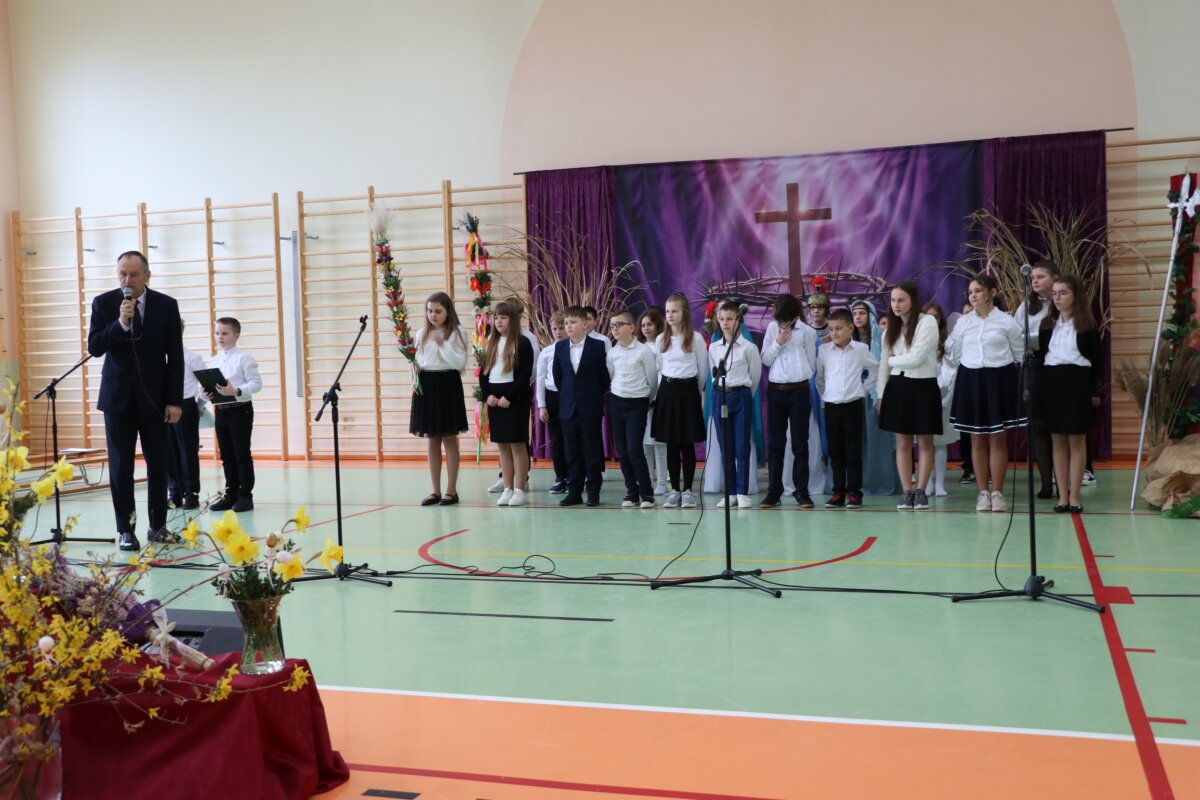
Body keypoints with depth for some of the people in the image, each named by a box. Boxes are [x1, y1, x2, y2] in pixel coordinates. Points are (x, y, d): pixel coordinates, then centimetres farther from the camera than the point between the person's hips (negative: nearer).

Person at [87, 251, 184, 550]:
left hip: (154, 396, 0)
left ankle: (158, 525, 15)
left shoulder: (166, 305, -1)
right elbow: (94, 348, -7)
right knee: (121, 466, 0)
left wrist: (175, 400, -6)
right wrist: (121, 322, -22)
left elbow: (175, 356, 0)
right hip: (118, 396, 0)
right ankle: (126, 529, 6)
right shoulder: (103, 303, 0)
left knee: (158, 464, 5)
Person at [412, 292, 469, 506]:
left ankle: (451, 490, 7)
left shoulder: (457, 332, -4)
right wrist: (415, 372, -3)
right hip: (425, 385, 5)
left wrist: (442, 343, -18)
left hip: (447, 384, -5)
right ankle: (435, 490, 15)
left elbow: (460, 363, -13)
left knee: (449, 439, 0)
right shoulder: (421, 334, 10)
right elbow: (417, 362, 18)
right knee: (431, 440, 8)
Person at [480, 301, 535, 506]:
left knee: (517, 443, -4)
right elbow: (483, 372, 11)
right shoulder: (490, 343, 13)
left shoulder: (522, 343, -5)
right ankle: (508, 489, 13)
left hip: (515, 398, -6)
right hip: (493, 398, 6)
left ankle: (520, 490, 1)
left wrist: (508, 397, -17)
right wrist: (487, 395, -4)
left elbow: (526, 374, -12)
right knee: (502, 445, 8)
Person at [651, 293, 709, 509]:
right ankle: (674, 489, 12)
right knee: (671, 444, 5)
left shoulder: (695, 338, -5)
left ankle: (688, 490, 9)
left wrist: (698, 391, 9)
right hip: (667, 390, 4)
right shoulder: (660, 339, 7)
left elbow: (703, 369, 2)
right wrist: (666, 387, 13)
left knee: (687, 443, 1)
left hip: (688, 390, -3)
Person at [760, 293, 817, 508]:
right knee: (774, 443, 5)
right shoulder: (772, 328, 6)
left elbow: (812, 366, 2)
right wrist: (778, 343, -8)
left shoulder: (808, 332, -3)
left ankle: (801, 491, 9)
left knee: (800, 443, 2)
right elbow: (765, 360, 4)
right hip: (775, 390, 3)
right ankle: (774, 491, 11)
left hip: (799, 391, -3)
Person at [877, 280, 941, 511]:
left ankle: (920, 491, 10)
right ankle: (907, 492, 9)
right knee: (902, 442, 4)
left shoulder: (927, 322, -8)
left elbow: (916, 358, -16)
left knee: (924, 442, 3)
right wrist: (881, 395, 7)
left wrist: (894, 360, 0)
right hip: (897, 386, 5)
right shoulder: (892, 328, 10)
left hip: (923, 387, -4)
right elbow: (884, 364, 10)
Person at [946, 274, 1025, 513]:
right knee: (977, 439, 4)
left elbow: (1020, 353, 5)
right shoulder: (963, 322, 6)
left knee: (997, 438, 1)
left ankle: (997, 493, 6)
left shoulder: (1006, 321, -2)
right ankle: (983, 493, 9)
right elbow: (954, 354, 12)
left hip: (1000, 380, -2)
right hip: (971, 381, 2)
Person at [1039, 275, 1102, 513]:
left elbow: (1097, 359, -2)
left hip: (1077, 382, -3)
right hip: (1051, 382, 4)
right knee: (1058, 441, 4)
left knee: (1076, 440, 0)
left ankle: (1074, 497, 3)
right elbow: (1041, 355, 9)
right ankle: (1062, 497, 8)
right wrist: (1039, 386, 2)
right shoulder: (1047, 324, 10)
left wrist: (1094, 391, -8)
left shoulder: (1087, 324, -1)